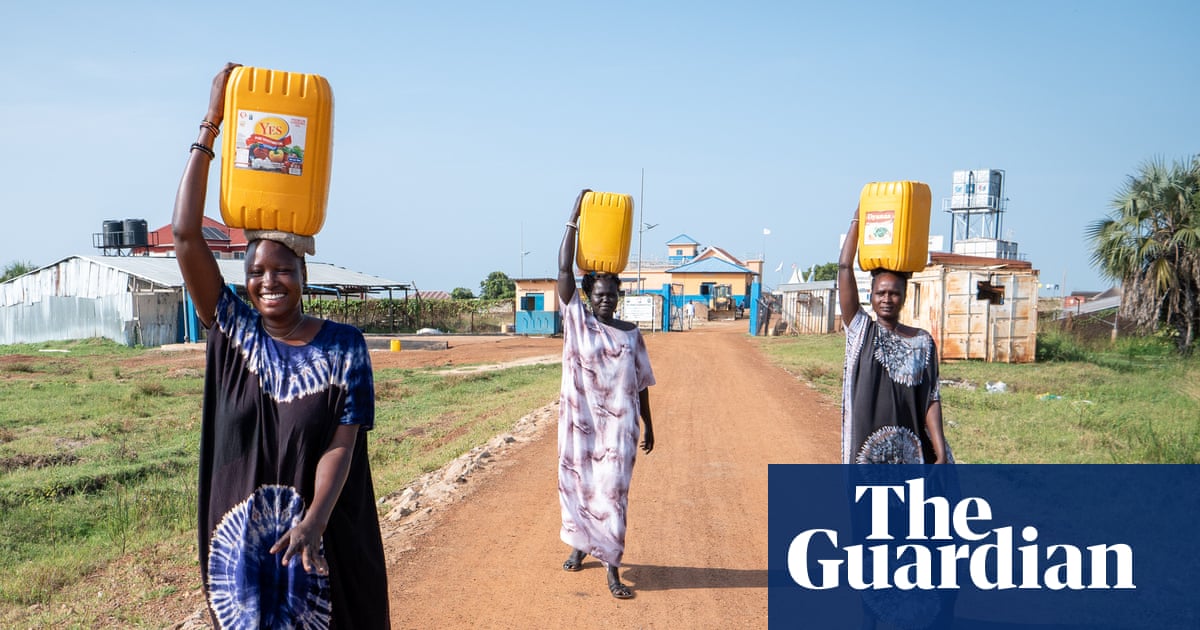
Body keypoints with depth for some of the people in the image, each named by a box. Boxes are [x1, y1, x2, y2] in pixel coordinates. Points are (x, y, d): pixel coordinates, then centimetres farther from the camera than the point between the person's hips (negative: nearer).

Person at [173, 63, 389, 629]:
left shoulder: (344, 347, -6)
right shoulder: (233, 331, -2)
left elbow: (342, 443, -12)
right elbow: (186, 233, -9)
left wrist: (314, 521, -28)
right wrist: (210, 126, -11)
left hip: (319, 536, -2)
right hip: (239, 539, 2)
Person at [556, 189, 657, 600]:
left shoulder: (631, 334, 3)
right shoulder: (576, 320, -1)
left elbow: (641, 384, 9)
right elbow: (564, 270, -10)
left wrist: (648, 426, 10)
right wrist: (574, 219, -13)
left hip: (618, 427, 0)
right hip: (580, 422, 0)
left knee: (612, 492, -2)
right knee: (577, 485, 11)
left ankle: (612, 566, 0)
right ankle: (581, 545, 34)